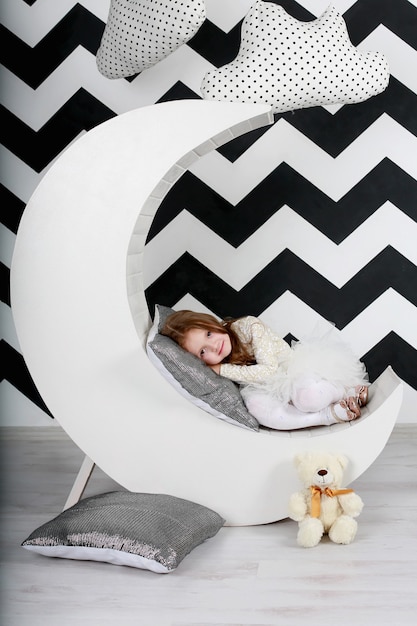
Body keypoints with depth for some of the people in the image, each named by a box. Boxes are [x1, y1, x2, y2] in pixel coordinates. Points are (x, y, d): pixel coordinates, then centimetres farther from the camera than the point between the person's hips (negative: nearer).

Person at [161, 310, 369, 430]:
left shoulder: (248, 326, -16)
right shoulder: (217, 364, -3)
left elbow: (269, 369, -21)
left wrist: (223, 370, -20)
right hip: (277, 393, 4)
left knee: (307, 396, -40)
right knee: (256, 404, -32)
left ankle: (349, 391, -8)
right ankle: (330, 414, -24)